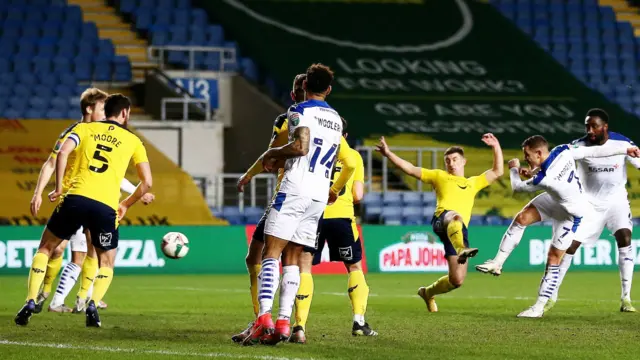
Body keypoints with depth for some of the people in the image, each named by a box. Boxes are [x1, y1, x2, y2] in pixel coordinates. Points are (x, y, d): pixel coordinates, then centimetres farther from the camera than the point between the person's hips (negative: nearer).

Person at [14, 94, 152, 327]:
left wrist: (59, 188, 4)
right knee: (106, 263, 19)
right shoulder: (133, 141, 16)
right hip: (106, 206, 0)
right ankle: (93, 305, -7)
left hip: (76, 197, 0)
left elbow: (63, 153, -4)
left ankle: (30, 303, 6)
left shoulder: (85, 128, 15)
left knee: (45, 248, 19)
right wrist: (126, 204, 26)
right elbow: (147, 182, 11)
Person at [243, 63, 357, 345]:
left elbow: (301, 146, -18)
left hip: (296, 189, -7)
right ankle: (283, 322, -2)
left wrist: (273, 153, -3)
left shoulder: (300, 111, -3)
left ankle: (264, 317, -23)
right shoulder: (336, 119, 19)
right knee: (292, 259, 8)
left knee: (271, 253, -9)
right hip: (320, 195, 7)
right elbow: (348, 163, 28)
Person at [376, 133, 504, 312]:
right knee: (455, 218, -45)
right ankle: (461, 249, -76)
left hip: (459, 230, 4)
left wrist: (496, 147, 23)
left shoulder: (474, 182, 36)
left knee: (457, 280, -2)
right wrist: (388, 153, 12)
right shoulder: (439, 176, 27)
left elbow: (497, 172, 32)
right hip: (442, 219, -4)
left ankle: (428, 292, 26)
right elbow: (410, 169, 22)